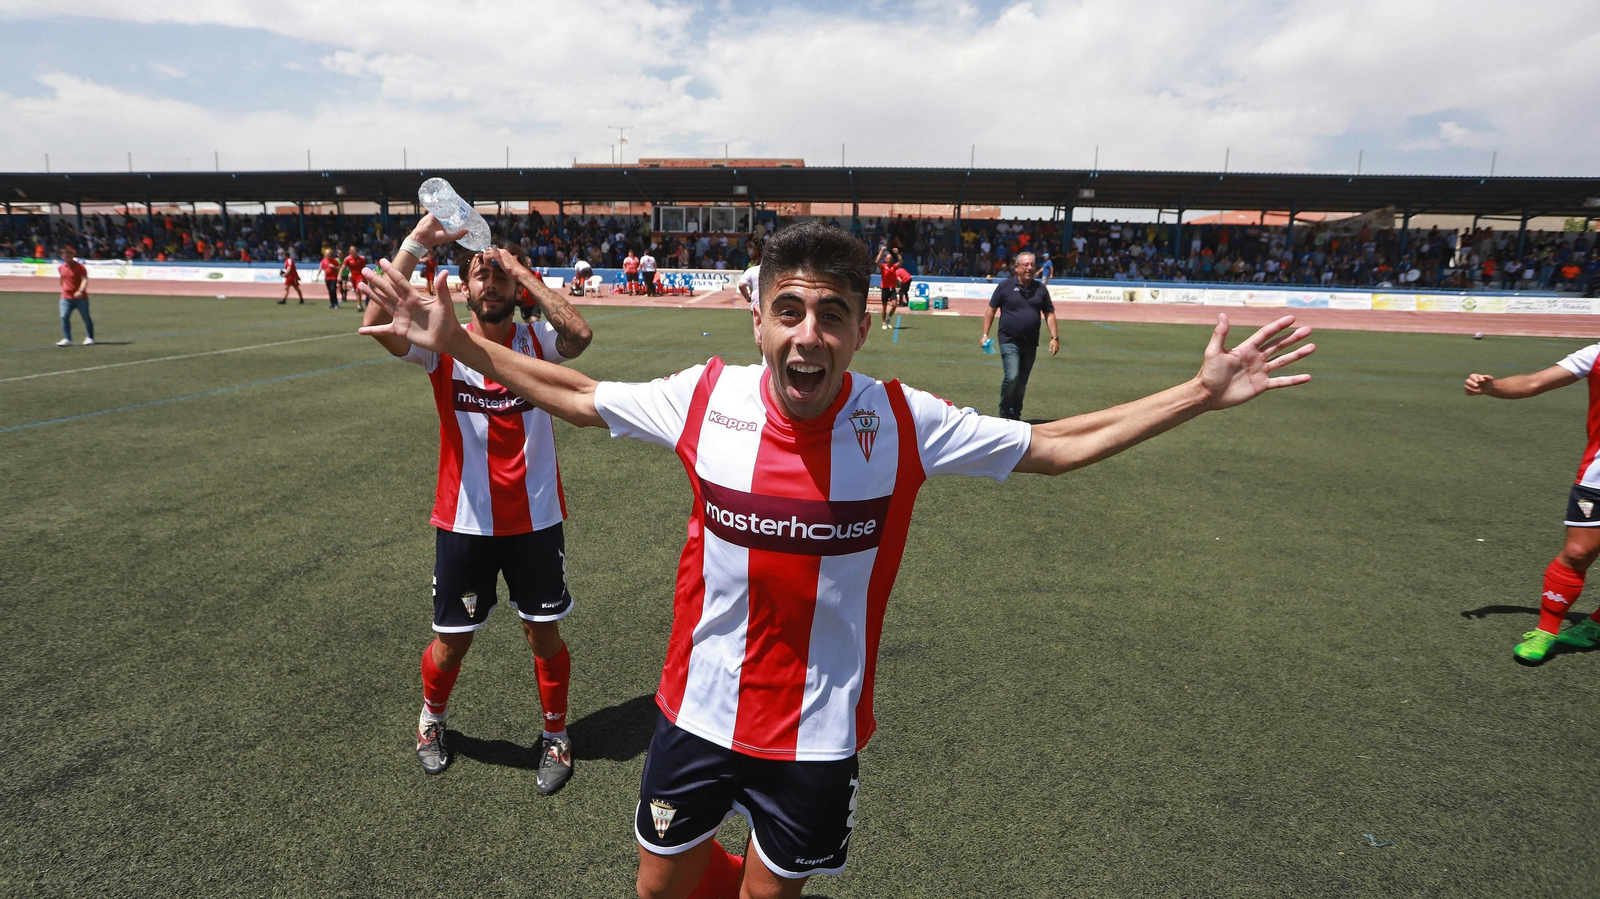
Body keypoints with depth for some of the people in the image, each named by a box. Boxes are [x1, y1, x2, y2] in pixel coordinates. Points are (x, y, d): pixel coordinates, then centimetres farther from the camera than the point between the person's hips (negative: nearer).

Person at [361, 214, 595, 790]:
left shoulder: (536, 343, -3)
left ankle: (556, 736, 34)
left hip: (536, 519, 0)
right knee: (451, 643, 14)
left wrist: (522, 271, -20)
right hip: (464, 521, 0)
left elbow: (579, 335, -26)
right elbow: (376, 324, -24)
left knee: (544, 635, 11)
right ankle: (432, 718, 47)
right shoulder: (441, 346, -5)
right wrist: (417, 243, -25)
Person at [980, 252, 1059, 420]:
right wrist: (985, 334, -4)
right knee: (1012, 377, -17)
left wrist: (1054, 337, 2)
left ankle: (1015, 416, 23)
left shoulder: (1040, 288, 7)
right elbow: (991, 310, 2)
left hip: (1030, 344, 4)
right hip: (1009, 342, -4)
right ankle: (1005, 413, 2)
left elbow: (1049, 314, 11)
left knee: (1022, 383, 9)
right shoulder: (1005, 286, -2)